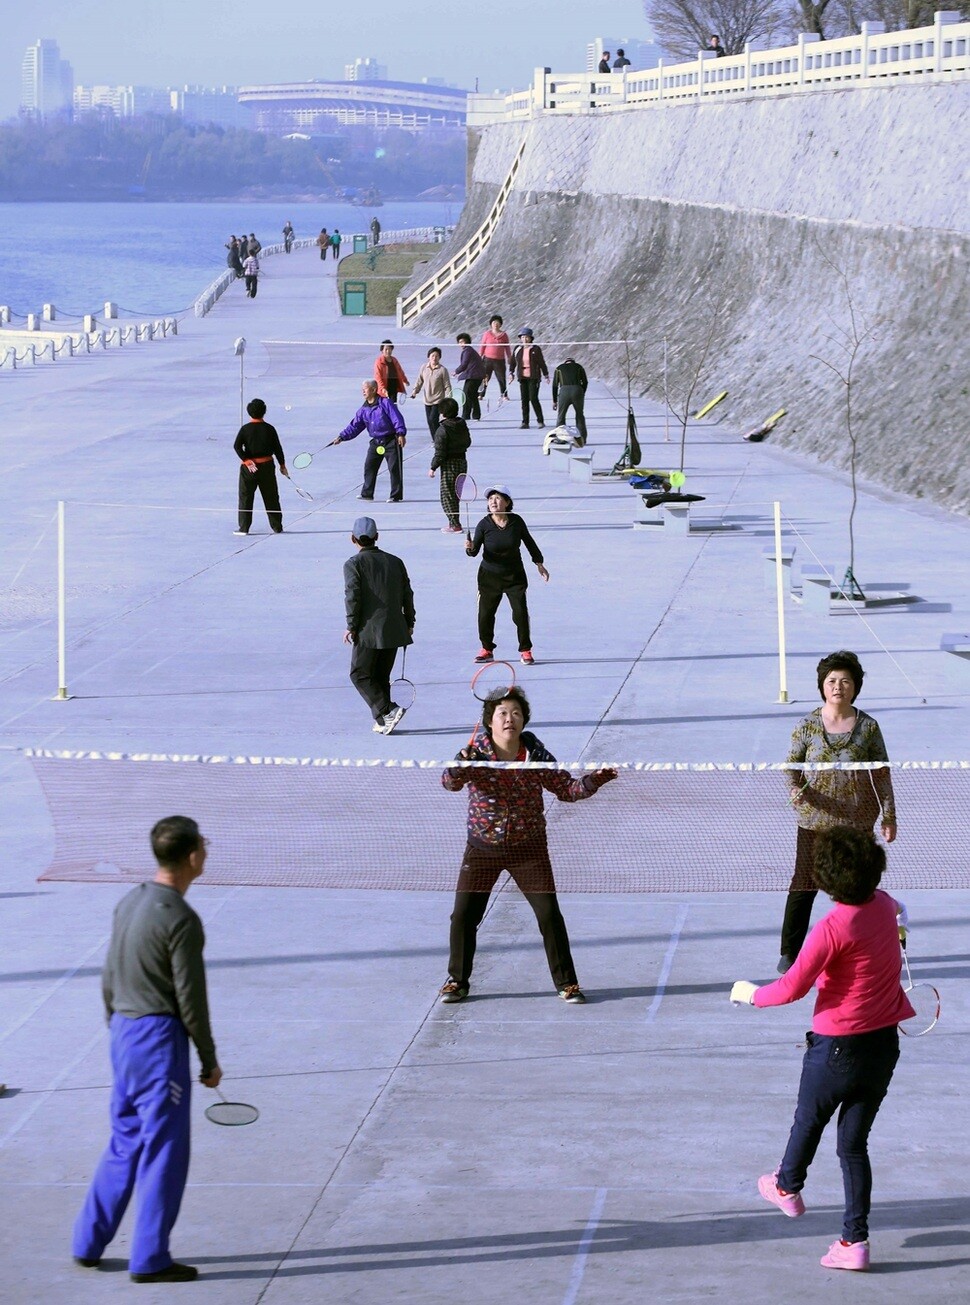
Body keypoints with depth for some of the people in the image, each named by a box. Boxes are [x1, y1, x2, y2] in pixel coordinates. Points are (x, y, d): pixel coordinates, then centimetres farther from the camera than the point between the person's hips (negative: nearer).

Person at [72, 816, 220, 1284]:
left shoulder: (128, 903, 7)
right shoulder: (180, 920, -18)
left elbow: (108, 979, 13)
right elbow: (190, 1000, -15)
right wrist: (210, 1061, -6)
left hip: (123, 1032, 8)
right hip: (159, 1038, -8)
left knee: (124, 1143, 18)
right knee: (163, 1150, 1)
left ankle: (88, 1244, 23)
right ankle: (149, 1259, 5)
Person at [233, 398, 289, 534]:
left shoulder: (245, 429, -4)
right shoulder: (269, 429, -2)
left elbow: (237, 446, -14)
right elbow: (277, 448, 2)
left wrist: (246, 460, -16)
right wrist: (282, 465, 11)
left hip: (249, 467, -1)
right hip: (267, 465, 1)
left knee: (245, 497, 6)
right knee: (271, 498, 10)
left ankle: (243, 527, 4)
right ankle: (277, 527, 14)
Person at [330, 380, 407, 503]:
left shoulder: (385, 403, -11)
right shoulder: (363, 409, 7)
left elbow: (397, 418, -15)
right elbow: (354, 426, 7)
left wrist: (401, 434, -24)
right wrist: (342, 437, -3)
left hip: (391, 441, -6)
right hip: (376, 442, 6)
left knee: (394, 468, -4)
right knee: (369, 466, 5)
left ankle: (396, 496, 1)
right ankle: (367, 493, 15)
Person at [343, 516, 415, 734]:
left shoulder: (353, 564, -5)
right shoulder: (395, 562, 10)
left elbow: (353, 595, -14)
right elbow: (407, 594, 11)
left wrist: (351, 626, -8)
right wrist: (409, 622, 19)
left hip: (368, 631, -5)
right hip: (394, 631, 6)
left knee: (360, 675, 3)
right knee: (381, 676, 16)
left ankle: (387, 711, -13)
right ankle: (382, 722, 13)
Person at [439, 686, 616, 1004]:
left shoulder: (536, 755, -6)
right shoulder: (476, 752, -9)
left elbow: (567, 789, 0)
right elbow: (451, 783, -24)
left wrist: (594, 780, -17)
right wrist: (460, 766, -45)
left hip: (529, 849, 0)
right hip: (482, 849, 0)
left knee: (549, 915, -4)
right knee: (464, 915, 0)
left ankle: (566, 983, 9)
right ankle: (457, 980, 19)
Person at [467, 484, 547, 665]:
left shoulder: (516, 521, -8)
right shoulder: (484, 525, -12)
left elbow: (529, 542, 8)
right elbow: (474, 551, -13)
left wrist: (539, 563, 12)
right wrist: (470, 548, -36)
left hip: (515, 576, 0)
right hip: (489, 576, 0)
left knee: (521, 612, -5)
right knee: (485, 614, 4)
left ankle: (525, 651, 10)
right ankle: (487, 649, 23)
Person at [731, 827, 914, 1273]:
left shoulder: (833, 928, -24)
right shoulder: (883, 906, -2)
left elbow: (792, 988, -24)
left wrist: (751, 994, -7)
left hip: (838, 1048, -6)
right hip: (884, 1043, 6)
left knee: (808, 1121, 23)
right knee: (854, 1141, 13)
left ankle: (787, 1188, 48)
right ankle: (855, 1241, 11)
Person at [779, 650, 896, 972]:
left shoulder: (868, 727, -1)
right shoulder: (808, 725, -3)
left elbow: (882, 775, 4)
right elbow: (791, 765, 1)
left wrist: (889, 817, 4)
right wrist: (795, 789, -20)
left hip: (856, 822, 1)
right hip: (814, 821, -1)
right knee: (804, 884, 1)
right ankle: (789, 952, 11)